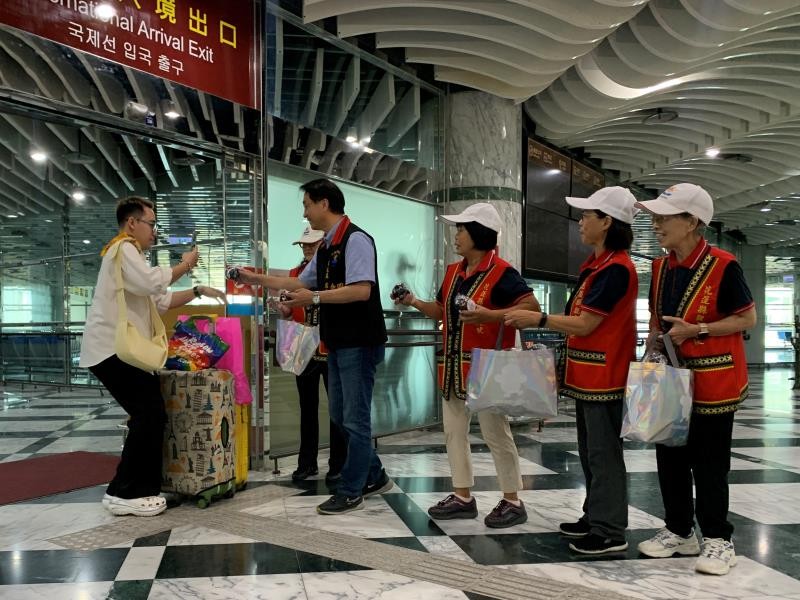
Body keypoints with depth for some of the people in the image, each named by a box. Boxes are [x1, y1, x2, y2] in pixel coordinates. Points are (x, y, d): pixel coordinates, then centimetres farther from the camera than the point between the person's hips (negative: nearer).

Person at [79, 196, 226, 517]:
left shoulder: (131, 254, 26)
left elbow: (162, 300, 22)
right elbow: (153, 283, -23)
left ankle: (138, 489, 18)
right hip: (112, 349, -11)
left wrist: (198, 291, 10)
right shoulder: (123, 249, -7)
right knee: (150, 415, -13)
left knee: (148, 415, 10)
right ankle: (124, 493, -6)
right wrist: (185, 264, -7)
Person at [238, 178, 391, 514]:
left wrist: (316, 298, -24)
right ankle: (374, 477, 31)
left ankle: (350, 493, 13)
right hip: (338, 343, 10)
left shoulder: (355, 240, -14)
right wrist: (255, 279, 21)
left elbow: (361, 290, -25)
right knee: (339, 415, 17)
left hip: (359, 343, -10)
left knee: (355, 418, 0)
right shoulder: (325, 247, 14)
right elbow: (300, 283, 23)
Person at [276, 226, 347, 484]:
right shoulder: (295, 273, 8)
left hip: (333, 351, -4)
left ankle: (338, 465, 15)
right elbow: (287, 312, 13)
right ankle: (307, 462, 24)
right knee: (307, 408, 13)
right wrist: (279, 305, -9)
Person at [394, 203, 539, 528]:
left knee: (496, 434, 1)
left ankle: (512, 502, 16)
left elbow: (532, 307, -21)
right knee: (454, 432, 13)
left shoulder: (501, 272, -13)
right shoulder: (453, 271, 12)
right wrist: (414, 302, 5)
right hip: (454, 366, 9)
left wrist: (489, 315, -30)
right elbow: (442, 311, 20)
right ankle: (462, 497, 25)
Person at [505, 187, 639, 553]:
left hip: (603, 374, -10)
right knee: (589, 450, 17)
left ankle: (610, 532, 9)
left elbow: (585, 324, -19)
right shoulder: (595, 263, 14)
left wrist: (538, 320, -12)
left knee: (603, 452, -1)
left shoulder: (616, 268, -17)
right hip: (586, 372, 10)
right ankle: (595, 517, 29)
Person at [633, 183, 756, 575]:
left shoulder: (723, 266, -15)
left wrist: (696, 330, -20)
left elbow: (748, 319, -11)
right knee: (670, 458, 13)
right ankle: (678, 531, 28)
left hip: (712, 381, -6)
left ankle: (717, 540, 20)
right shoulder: (661, 268, 6)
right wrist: (654, 339, 0)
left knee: (709, 465, 3)